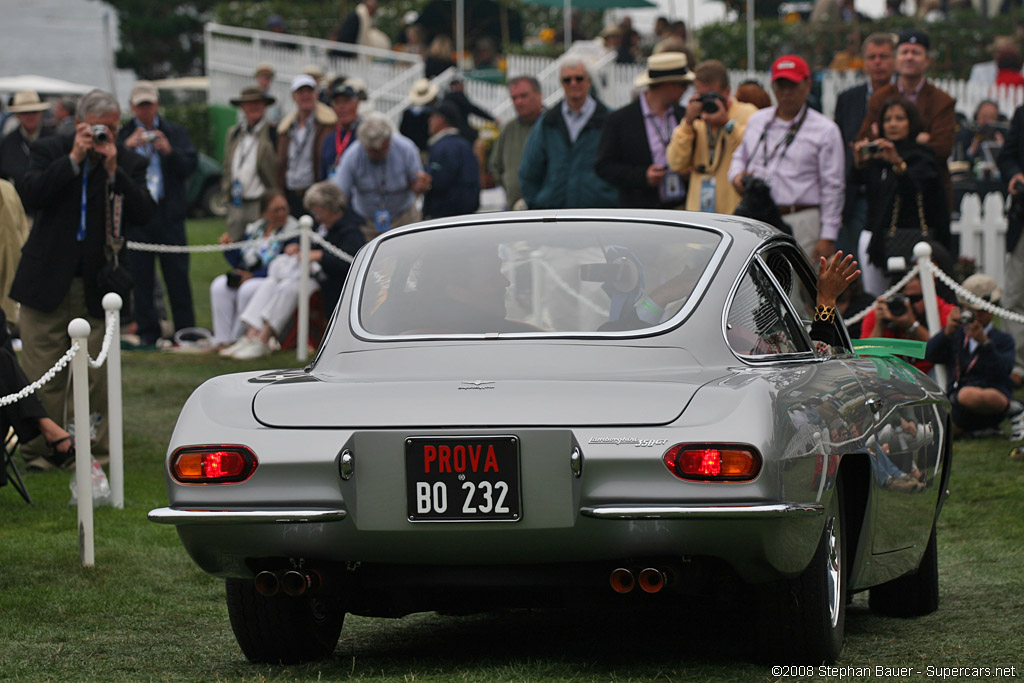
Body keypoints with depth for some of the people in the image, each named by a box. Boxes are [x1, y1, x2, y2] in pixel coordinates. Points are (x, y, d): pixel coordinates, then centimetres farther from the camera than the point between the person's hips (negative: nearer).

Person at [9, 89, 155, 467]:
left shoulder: (129, 163, 4)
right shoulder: (50, 151, 3)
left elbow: (145, 214, -8)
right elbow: (30, 195, -12)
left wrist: (113, 171, -18)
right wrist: (73, 159, -16)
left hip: (98, 288, 0)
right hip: (47, 281, 0)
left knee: (99, 376, 0)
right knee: (42, 376, 1)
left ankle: (98, 448, 9)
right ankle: (40, 447, 10)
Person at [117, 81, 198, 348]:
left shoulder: (176, 133, 10)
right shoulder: (122, 135, 7)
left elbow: (191, 165, 1)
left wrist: (170, 151, -15)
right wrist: (127, 147, -18)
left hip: (169, 213, 0)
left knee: (177, 274, 1)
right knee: (140, 276, 1)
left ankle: (185, 330, 7)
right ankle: (147, 333, 7)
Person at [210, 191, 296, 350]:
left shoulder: (292, 231, -8)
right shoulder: (254, 229, 15)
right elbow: (238, 261, 17)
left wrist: (253, 276, -18)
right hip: (247, 277, 6)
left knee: (248, 290, -35)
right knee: (219, 286, -20)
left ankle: (239, 339, -22)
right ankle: (223, 341, -22)